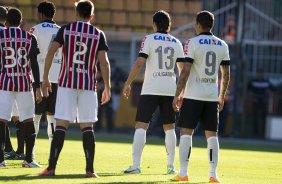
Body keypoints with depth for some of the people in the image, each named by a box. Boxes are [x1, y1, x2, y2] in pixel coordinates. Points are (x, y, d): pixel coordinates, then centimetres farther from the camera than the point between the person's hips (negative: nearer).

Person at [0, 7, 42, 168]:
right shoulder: (30, 38, 2)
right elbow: (34, 64, -1)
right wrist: (38, 87, 2)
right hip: (25, 83, 1)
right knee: (28, 121, 10)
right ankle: (29, 159, 8)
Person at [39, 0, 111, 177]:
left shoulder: (65, 30, 3)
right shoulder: (99, 34, 4)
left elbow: (51, 52, -5)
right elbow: (104, 62, -2)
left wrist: (45, 78, 1)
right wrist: (107, 87, 4)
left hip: (67, 83, 0)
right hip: (88, 85, 0)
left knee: (61, 125, -1)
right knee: (87, 127, 4)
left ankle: (51, 168, -6)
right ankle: (90, 169, 0)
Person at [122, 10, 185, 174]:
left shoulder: (149, 39, -3)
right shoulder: (176, 43, 9)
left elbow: (139, 63, -11)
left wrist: (128, 83, -4)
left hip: (151, 90, -4)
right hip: (170, 89, 4)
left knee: (141, 126, -5)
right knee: (169, 128, 15)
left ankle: (136, 165, -16)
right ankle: (171, 166, 14)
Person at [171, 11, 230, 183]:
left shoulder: (193, 43, -7)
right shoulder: (222, 45, 7)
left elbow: (186, 71, -12)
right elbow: (226, 74, 10)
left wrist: (178, 94, -7)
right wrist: (222, 96, 20)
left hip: (193, 95, -4)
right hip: (212, 96, 4)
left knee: (186, 132, -1)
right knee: (212, 134, 8)